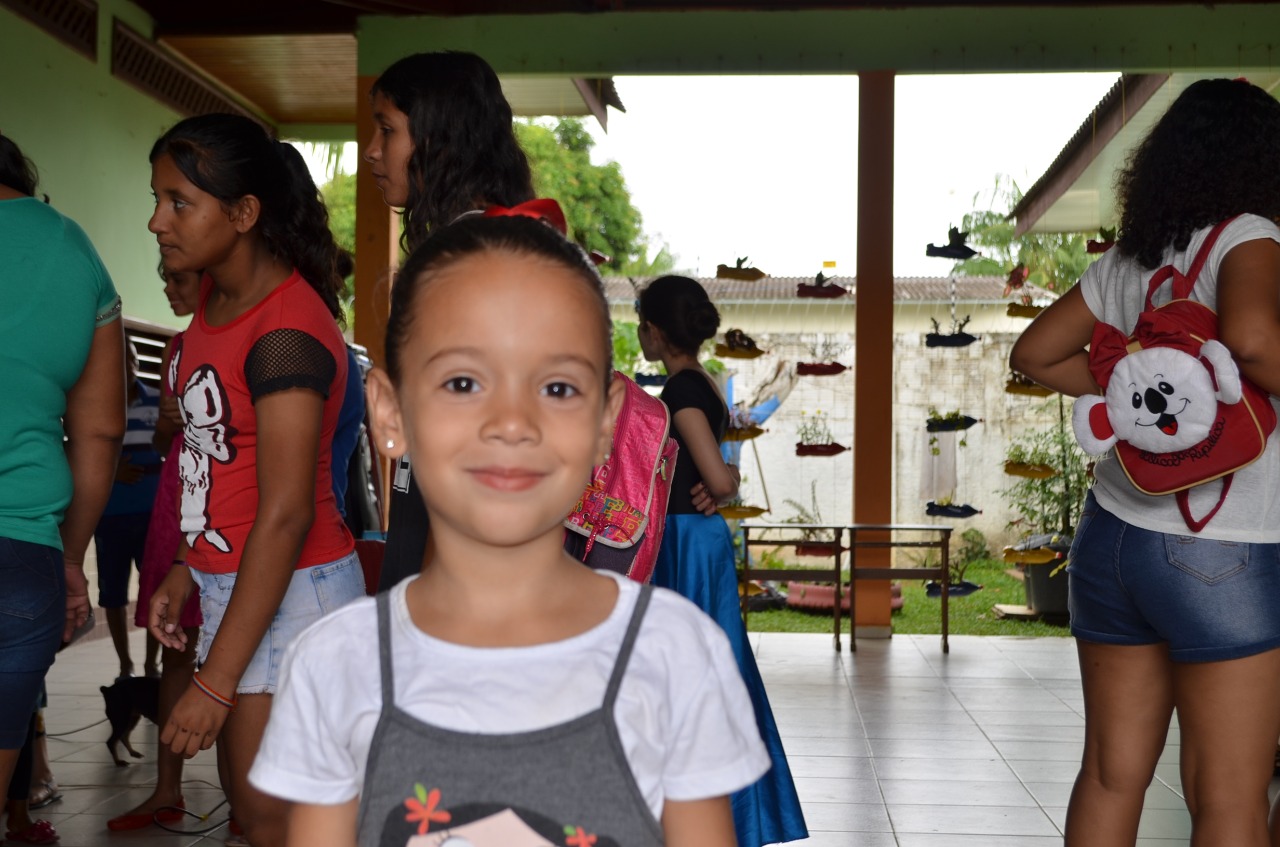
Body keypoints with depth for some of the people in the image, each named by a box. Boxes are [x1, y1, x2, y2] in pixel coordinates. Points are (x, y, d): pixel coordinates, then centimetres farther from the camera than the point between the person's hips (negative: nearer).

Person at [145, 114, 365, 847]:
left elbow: (286, 514, -25)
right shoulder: (218, 295, 6)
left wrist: (215, 683, -22)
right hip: (231, 580, 9)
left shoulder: (286, 334, -23)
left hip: (292, 590, -9)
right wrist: (189, 570, 16)